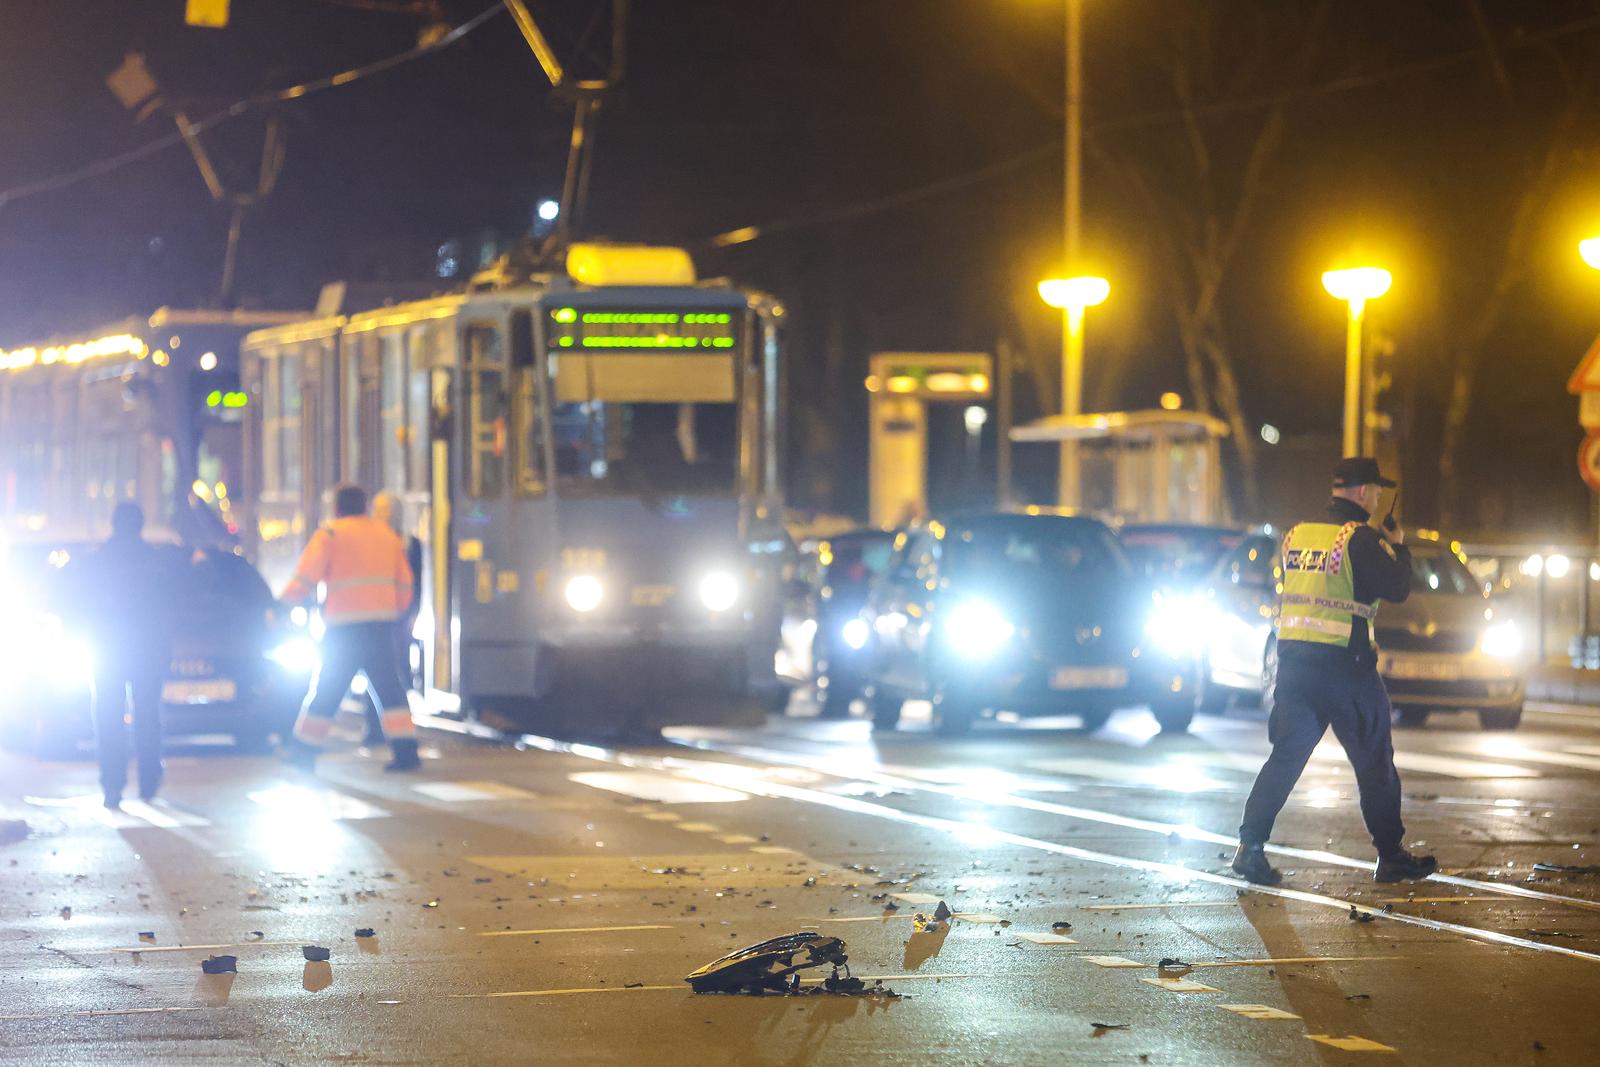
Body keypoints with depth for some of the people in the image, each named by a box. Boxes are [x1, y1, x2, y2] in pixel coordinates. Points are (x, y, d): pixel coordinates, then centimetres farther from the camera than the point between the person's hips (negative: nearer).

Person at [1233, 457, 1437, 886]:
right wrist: (1397, 546, 7)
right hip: (1344, 665, -6)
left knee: (1286, 756, 8)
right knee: (1374, 762, 6)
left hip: (1293, 658, 6)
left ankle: (1251, 845, -4)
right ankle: (1391, 857, 12)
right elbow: (1397, 588, -11)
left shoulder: (1297, 534, 11)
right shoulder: (1361, 538, -10)